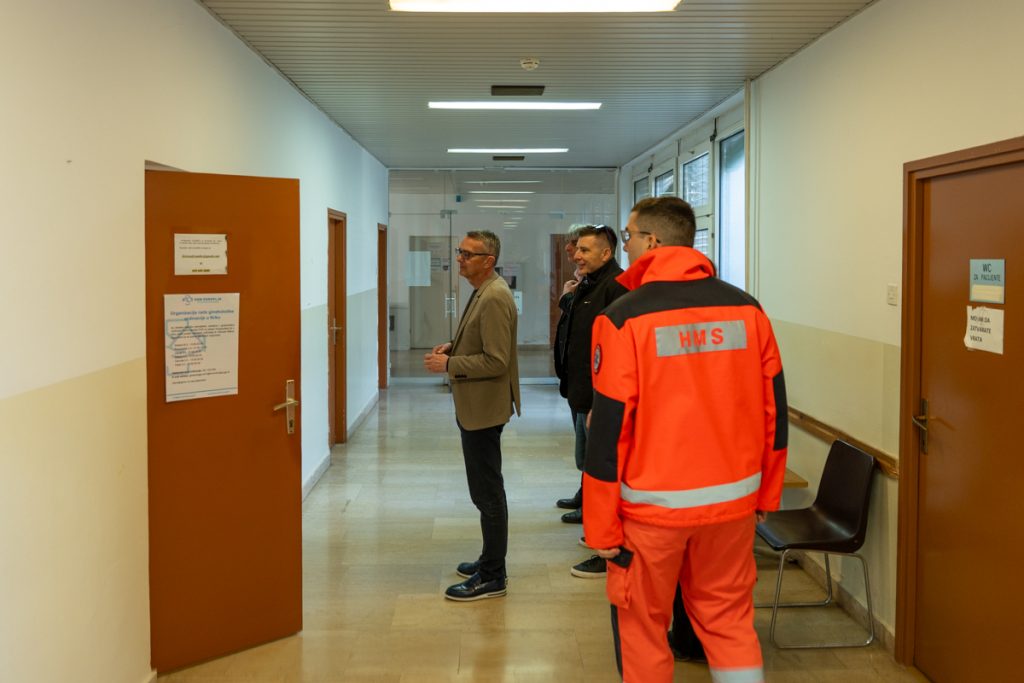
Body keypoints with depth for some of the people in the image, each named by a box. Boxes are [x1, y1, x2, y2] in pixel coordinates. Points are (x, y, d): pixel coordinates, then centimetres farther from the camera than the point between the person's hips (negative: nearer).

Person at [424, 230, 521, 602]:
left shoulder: (495, 298, -20)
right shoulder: (482, 293, 12)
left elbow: (496, 361, -24)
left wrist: (448, 365, -18)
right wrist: (453, 346, 7)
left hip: (485, 408, -11)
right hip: (474, 407, 11)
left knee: (487, 492, -1)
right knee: (486, 490, 19)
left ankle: (493, 577, 9)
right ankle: (491, 560, 32)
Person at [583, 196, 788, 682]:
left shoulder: (624, 319, -13)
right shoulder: (746, 309, 1)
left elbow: (609, 431, -13)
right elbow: (773, 411, 6)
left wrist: (601, 527, -6)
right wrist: (766, 495, 16)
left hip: (653, 506, -4)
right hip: (732, 501, 5)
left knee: (642, 628, 12)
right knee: (730, 623, 16)